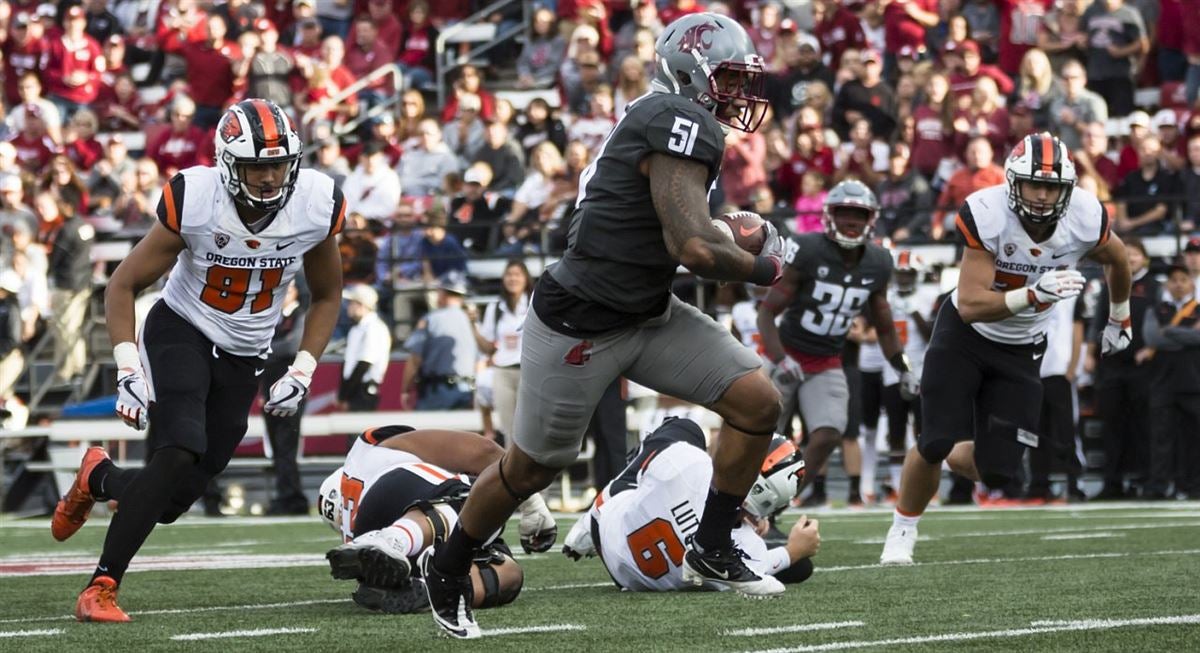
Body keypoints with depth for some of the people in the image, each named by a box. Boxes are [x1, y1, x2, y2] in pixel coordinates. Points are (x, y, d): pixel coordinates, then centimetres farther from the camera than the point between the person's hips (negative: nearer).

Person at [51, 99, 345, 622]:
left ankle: (99, 478, 33)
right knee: (179, 456, -28)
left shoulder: (317, 206, -15)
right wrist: (128, 371, -22)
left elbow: (327, 296, 5)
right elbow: (123, 285, -12)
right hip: (181, 334, -4)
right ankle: (101, 587, -20)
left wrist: (302, 372, -6)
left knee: (173, 500, 0)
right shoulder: (194, 201, -23)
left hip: (244, 359, 4)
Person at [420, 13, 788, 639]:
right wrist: (764, 269, -12)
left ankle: (711, 550, 10)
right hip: (580, 326, -9)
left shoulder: (653, 118, 7)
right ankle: (447, 569, 32)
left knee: (758, 403, -3)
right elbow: (695, 249, -30)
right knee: (531, 468, 9)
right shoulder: (682, 125, -23)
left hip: (648, 312, 9)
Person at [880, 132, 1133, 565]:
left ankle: (958, 456, 31)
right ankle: (902, 530, 14)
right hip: (965, 335, -2)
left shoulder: (1085, 219, -20)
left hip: (1020, 351, 3)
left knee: (997, 472, -6)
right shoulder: (987, 215, -28)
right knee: (935, 443, -13)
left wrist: (1119, 318, 21)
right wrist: (1035, 294, -43)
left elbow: (1117, 259, 6)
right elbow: (971, 306, -30)